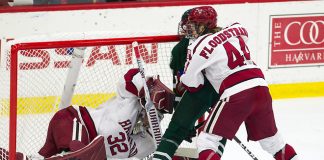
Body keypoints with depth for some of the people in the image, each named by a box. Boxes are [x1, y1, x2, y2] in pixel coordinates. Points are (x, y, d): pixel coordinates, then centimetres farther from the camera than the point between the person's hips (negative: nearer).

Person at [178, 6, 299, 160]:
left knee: (207, 140, -1)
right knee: (271, 139, 22)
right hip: (260, 86, 7)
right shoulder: (233, 32, 17)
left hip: (236, 94, -7)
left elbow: (191, 82, 2)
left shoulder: (200, 45, -1)